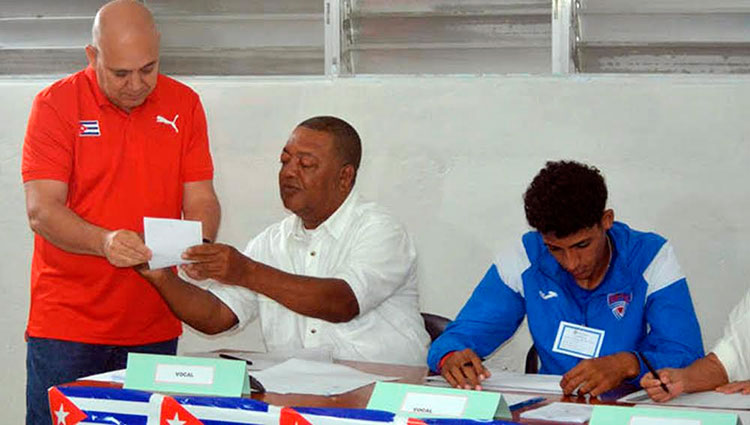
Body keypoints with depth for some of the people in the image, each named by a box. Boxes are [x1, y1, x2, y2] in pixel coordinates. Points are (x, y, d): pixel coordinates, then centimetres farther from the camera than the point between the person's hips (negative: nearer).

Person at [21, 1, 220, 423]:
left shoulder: (184, 105, 7)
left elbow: (201, 199, 5)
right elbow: (42, 211, -10)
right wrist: (104, 241, -29)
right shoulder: (57, 103, -3)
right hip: (67, 324, -2)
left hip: (154, 327, 3)